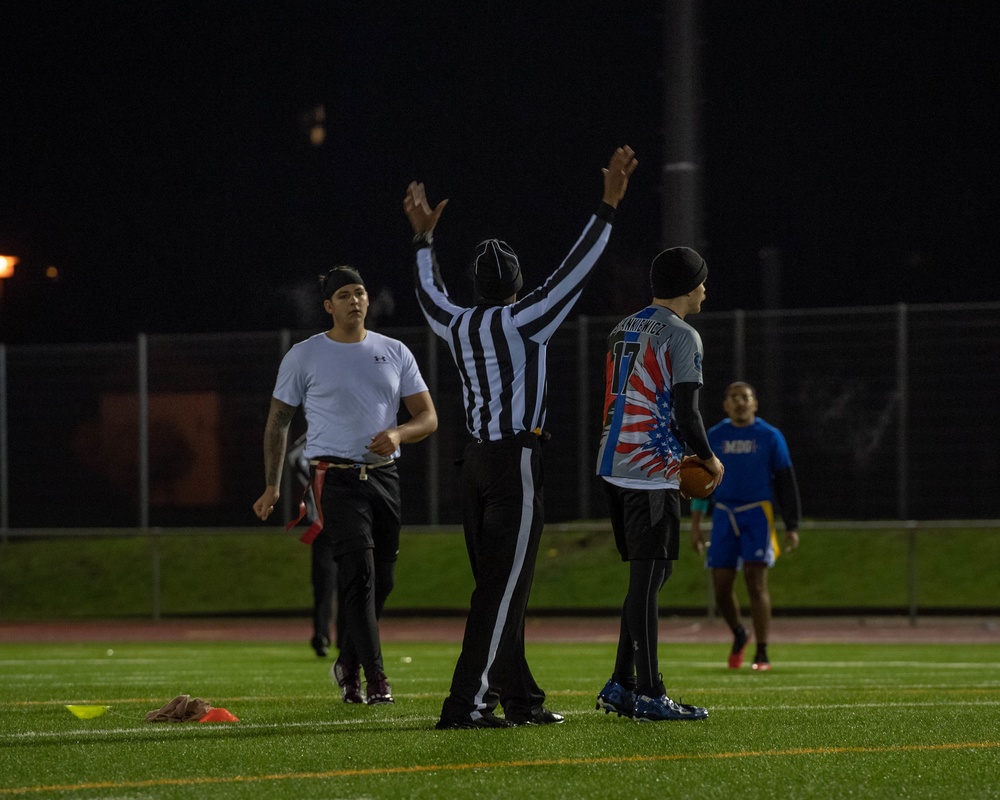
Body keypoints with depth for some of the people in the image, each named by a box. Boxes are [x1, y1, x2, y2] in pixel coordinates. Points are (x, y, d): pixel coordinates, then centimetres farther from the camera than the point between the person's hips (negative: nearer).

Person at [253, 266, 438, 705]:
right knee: (359, 571, -17)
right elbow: (278, 422, 9)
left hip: (384, 475, 4)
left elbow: (428, 417, 10)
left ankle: (348, 664, 27)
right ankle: (375, 677, -18)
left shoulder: (394, 353, 11)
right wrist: (272, 486, 3)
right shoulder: (304, 356, 3)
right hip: (335, 478, -4)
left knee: (381, 581, 7)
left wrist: (398, 433, -12)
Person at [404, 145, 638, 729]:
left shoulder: (458, 325, 9)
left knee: (500, 586, 12)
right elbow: (575, 272, -11)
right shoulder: (523, 321, -9)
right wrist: (610, 204, -9)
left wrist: (425, 239, 44)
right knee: (501, 588, -9)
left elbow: (431, 296, 31)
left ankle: (519, 698, 17)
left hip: (478, 459, 8)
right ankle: (466, 702, -15)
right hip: (517, 462, -8)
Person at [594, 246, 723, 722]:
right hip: (650, 473, -8)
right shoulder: (681, 336, -9)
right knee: (648, 579, -6)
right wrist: (709, 459, 2)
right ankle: (648, 695, -6)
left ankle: (621, 685, 13)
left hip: (614, 466, 8)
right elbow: (686, 413, -15)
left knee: (647, 575, 14)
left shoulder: (624, 330, 17)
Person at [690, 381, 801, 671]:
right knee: (721, 586, 0)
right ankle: (739, 634, 29)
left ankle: (762, 654, -9)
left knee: (756, 582, -13)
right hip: (724, 516, 3)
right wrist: (695, 525, 9)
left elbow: (786, 484, 4)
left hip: (757, 514, -3)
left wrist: (792, 528, 0)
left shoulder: (770, 437, 3)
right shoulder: (714, 437, 9)